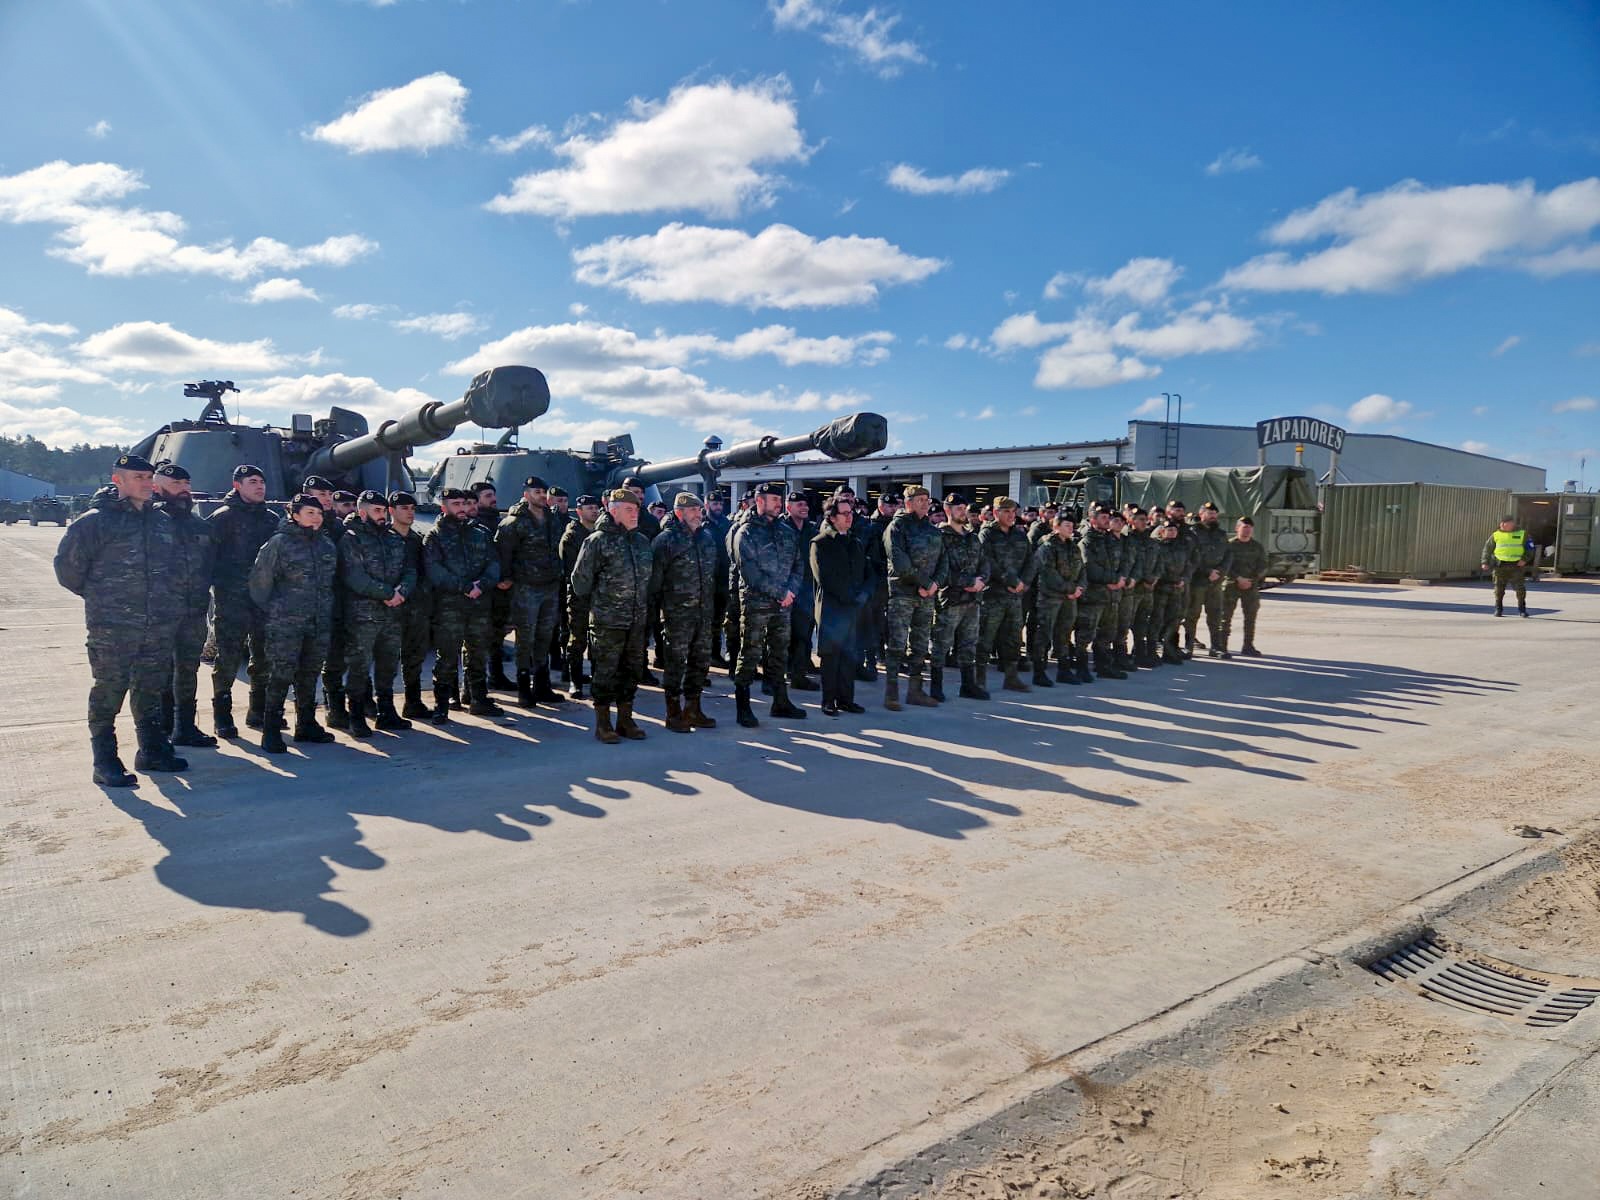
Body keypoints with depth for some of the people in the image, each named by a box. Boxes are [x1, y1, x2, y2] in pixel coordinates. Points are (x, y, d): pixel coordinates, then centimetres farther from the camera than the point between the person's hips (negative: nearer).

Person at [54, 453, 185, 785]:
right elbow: (67, 564, -4)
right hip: (112, 628, -6)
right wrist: (97, 596, 3)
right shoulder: (96, 521, -7)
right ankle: (105, 763, 7)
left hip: (160, 627, 6)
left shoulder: (162, 521, 12)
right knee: (108, 693, 0)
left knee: (151, 691, 15)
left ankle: (152, 751, 27)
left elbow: (174, 567, 24)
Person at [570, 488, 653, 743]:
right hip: (607, 620, -6)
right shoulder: (598, 540, -9)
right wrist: (594, 602, 4)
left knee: (633, 670, 12)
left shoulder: (642, 541, 11)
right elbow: (580, 578, -5)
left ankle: (625, 720, 24)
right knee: (606, 672, 0)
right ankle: (602, 725, 11)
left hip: (637, 620, 6)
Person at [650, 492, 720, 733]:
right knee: (675, 663, -1)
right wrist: (655, 607, -9)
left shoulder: (708, 537, 12)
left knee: (701, 661, 12)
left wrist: (715, 608, 18)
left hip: (704, 612, 7)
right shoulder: (666, 539, -8)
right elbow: (655, 577, -8)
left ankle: (693, 710, 24)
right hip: (677, 613, -6)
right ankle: (673, 714, 9)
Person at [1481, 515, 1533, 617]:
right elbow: (1487, 549, 9)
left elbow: (1530, 548, 7)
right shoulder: (1496, 535, 7)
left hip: (1517, 565, -1)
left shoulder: (1522, 534, 5)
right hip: (1500, 565, 1)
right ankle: (1498, 608, 11)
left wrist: (1525, 559, -8)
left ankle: (1522, 608, 10)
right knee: (1499, 588, 3)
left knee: (1520, 588, -1)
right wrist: (1485, 562, -1)